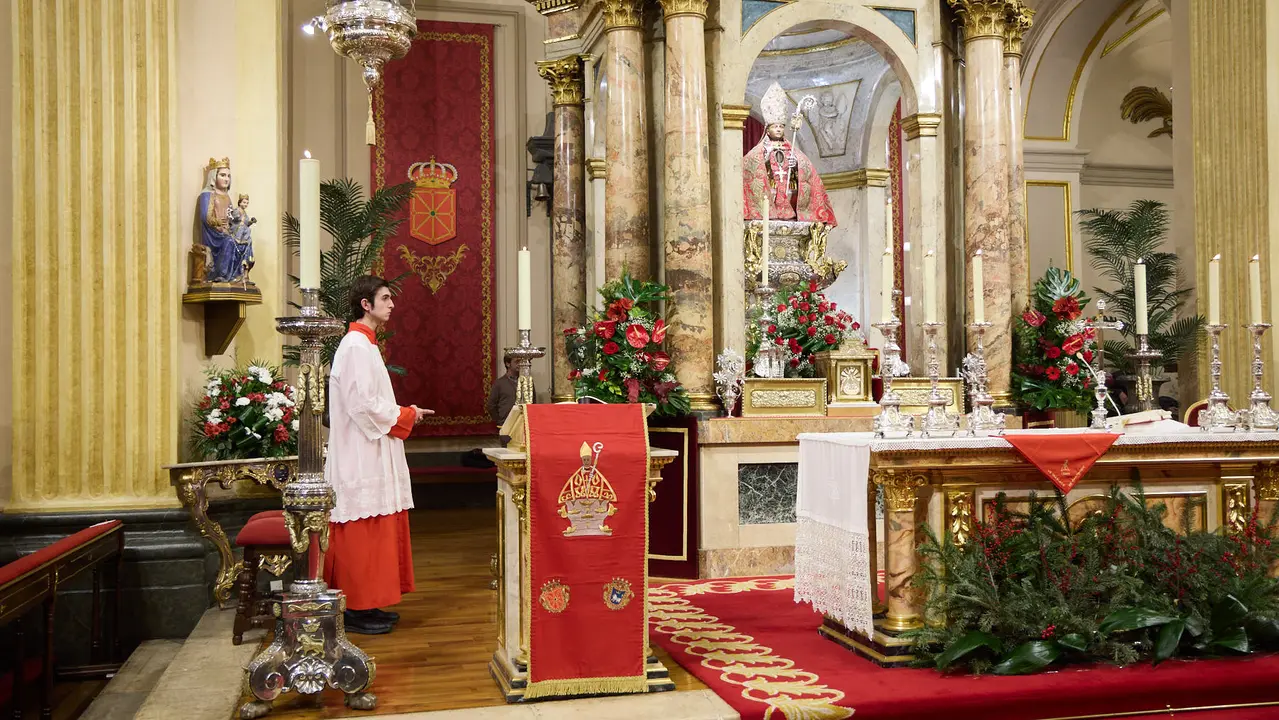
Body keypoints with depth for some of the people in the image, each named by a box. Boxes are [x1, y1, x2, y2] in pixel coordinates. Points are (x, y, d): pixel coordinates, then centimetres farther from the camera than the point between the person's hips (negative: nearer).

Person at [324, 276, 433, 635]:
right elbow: (363, 404, -21)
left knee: (373, 534, 13)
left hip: (371, 456, 11)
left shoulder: (364, 344, 18)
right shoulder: (356, 346, -15)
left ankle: (367, 603, 20)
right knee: (363, 535, -5)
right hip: (361, 458, -11)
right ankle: (358, 609, 1)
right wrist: (406, 415, -9)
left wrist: (401, 415, 9)